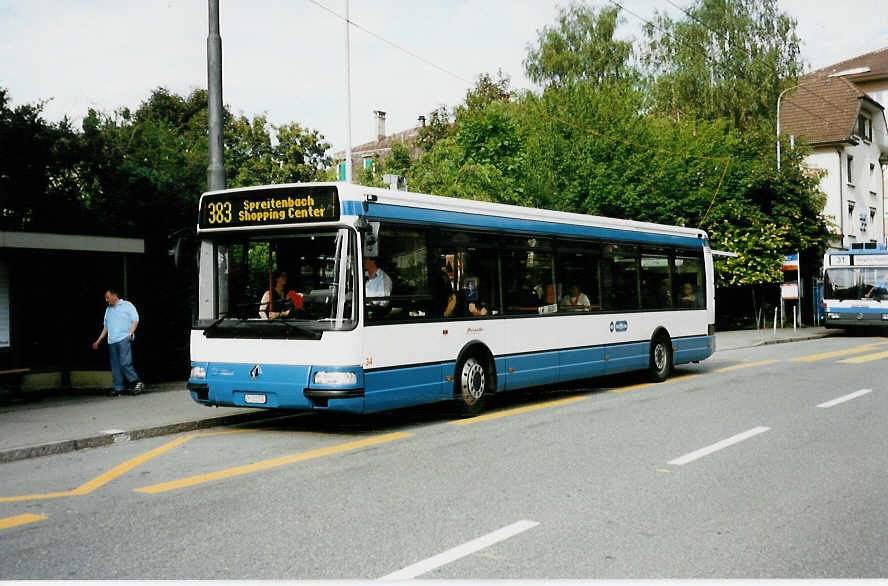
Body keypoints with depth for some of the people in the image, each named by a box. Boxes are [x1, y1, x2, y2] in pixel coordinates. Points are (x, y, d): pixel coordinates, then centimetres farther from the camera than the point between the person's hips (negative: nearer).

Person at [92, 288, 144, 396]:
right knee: (115, 366, 2)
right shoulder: (108, 309, 23)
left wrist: (130, 333, -14)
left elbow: (135, 320, 0)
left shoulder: (127, 305, 5)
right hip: (111, 341, 6)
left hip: (123, 339, -6)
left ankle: (137, 382, -10)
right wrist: (98, 341, 23)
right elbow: (105, 327, 27)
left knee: (125, 363, -18)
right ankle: (118, 388, 3)